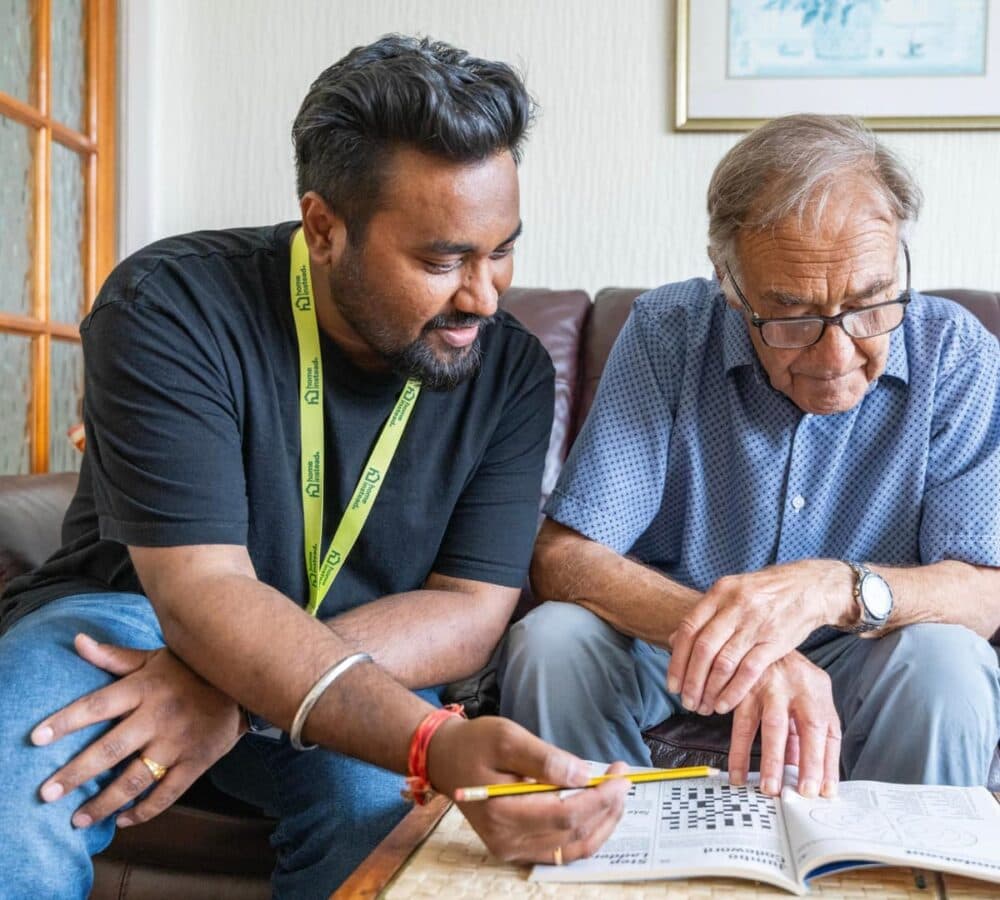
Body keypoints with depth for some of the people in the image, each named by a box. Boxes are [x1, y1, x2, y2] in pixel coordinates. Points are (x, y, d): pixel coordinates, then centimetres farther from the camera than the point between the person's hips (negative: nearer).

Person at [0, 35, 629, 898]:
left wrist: (240, 687, -30)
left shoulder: (511, 367, -9)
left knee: (385, 803, -30)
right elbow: (203, 594, -28)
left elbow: (470, 608, -13)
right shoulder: (172, 309, -20)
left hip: (368, 671, 3)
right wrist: (437, 744, -44)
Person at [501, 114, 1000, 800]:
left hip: (864, 661, 0)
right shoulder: (666, 333, -14)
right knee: (552, 643, -27)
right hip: (670, 642, 0)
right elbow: (563, 558, -20)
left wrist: (833, 589, -38)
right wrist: (744, 645, -37)